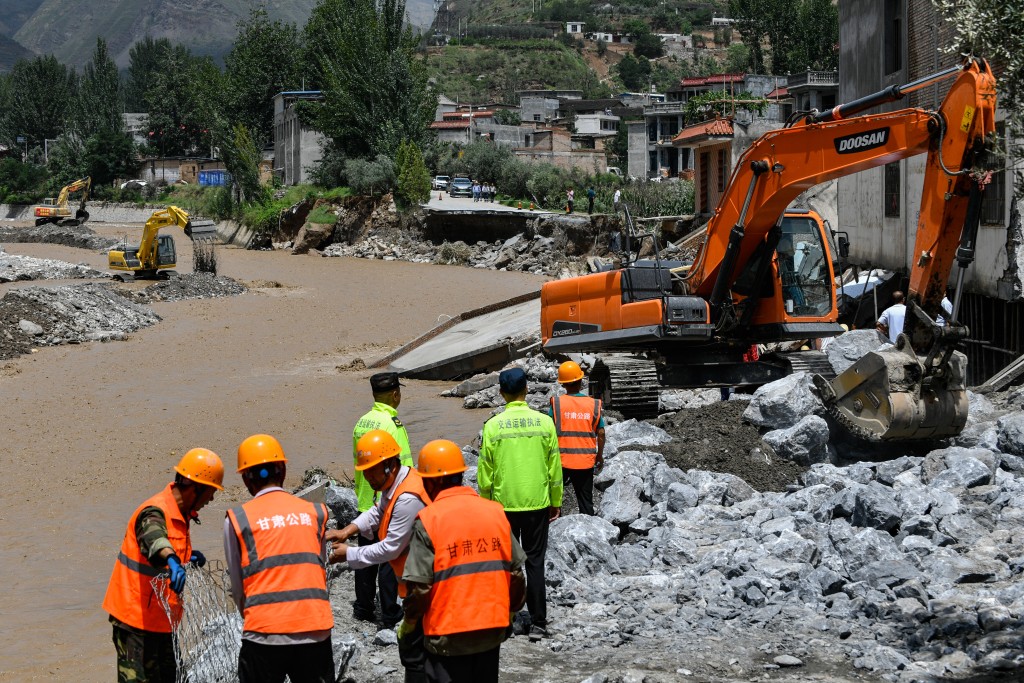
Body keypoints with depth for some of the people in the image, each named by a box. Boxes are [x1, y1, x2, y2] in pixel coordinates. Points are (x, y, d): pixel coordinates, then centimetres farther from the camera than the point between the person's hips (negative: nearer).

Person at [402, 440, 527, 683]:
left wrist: (409, 621, 4)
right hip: (493, 627, 4)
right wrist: (512, 608, 22)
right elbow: (515, 572, 6)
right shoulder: (495, 512, 1)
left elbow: (419, 585, -13)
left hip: (448, 635, -4)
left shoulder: (428, 520, -12)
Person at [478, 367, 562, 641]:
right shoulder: (544, 422, -6)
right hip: (537, 504, 1)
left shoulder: (493, 426, -9)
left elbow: (484, 472, -4)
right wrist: (555, 502, 11)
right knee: (535, 562, 7)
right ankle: (538, 623, 5)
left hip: (503, 504, -1)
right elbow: (554, 467, 0)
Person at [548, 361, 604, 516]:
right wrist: (600, 455, 15)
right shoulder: (594, 404, -2)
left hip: (561, 460, -2)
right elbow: (601, 434, 1)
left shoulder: (556, 403, -7)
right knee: (586, 501, 11)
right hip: (586, 462, 2)